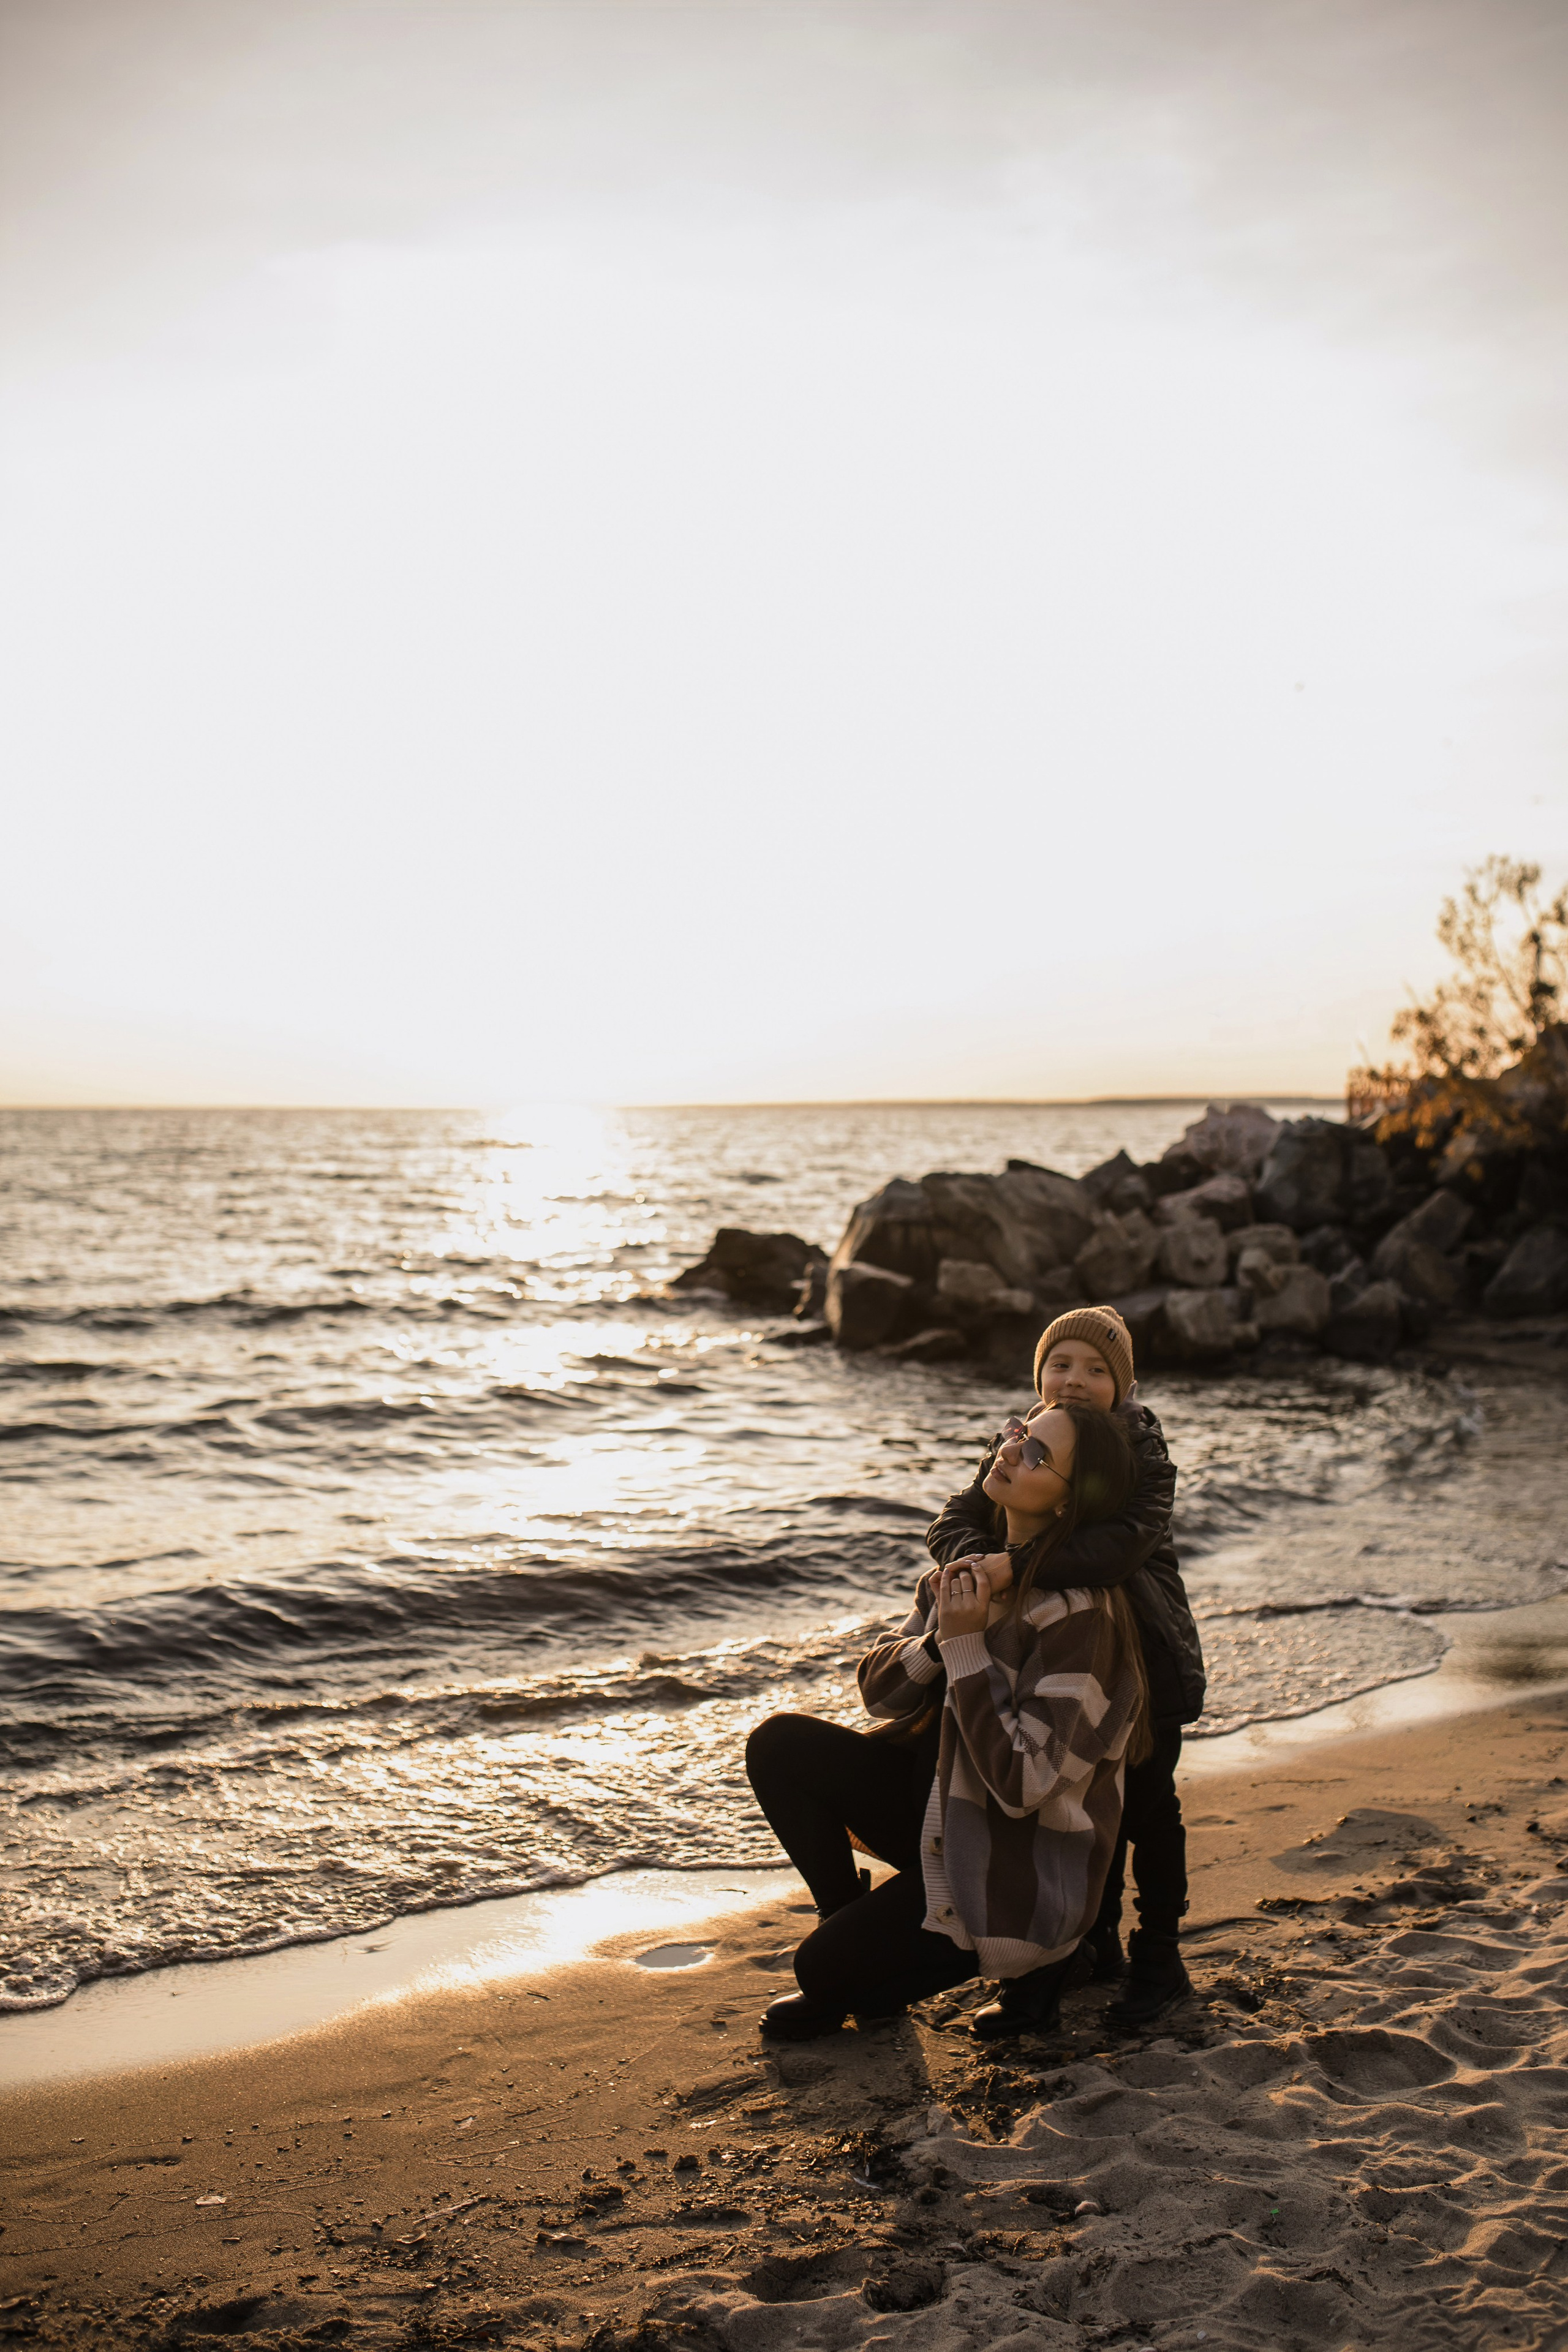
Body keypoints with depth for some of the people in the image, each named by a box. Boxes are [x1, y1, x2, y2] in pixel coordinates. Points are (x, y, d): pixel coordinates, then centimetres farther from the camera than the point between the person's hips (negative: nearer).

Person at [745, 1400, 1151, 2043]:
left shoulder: (1079, 1616, -24)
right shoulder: (973, 1567, 0)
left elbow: (1021, 1783, -27)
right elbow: (880, 1689, 1)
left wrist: (969, 1647, -27)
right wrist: (941, 1638, -19)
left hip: (1017, 1869, -7)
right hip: (941, 1807, 7)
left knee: (826, 1969, -12)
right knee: (779, 1743, -10)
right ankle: (850, 1924, 7)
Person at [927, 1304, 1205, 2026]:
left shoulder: (1143, 1457, -21)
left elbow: (1126, 1542, -38)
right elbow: (953, 1524, -12)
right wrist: (975, 1560, -35)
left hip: (1145, 1660, -4)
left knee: (1146, 1806, 7)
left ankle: (1158, 1960, 21)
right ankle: (1095, 1942, 34)